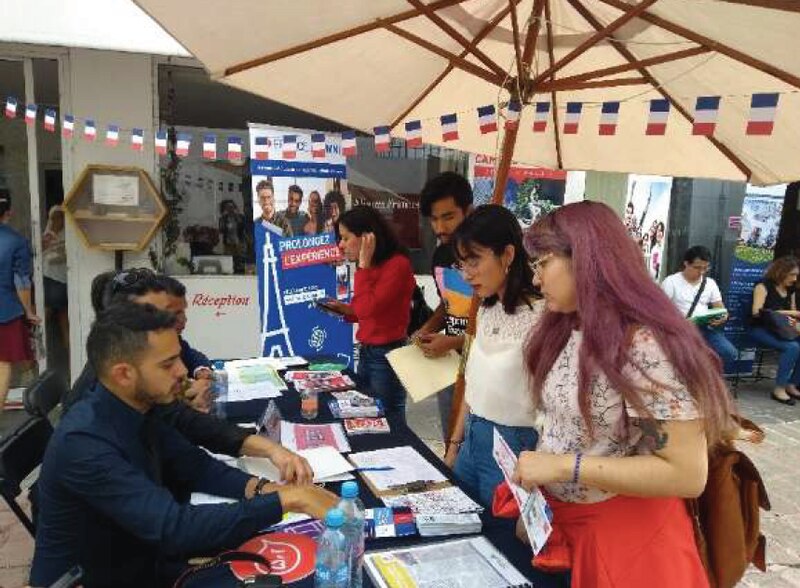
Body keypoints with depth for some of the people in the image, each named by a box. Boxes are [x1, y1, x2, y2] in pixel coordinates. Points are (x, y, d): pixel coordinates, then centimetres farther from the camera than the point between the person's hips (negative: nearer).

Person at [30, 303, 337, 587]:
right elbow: (174, 529, -34)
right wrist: (286, 500, -32)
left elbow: (194, 465, 2)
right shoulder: (84, 443, -29)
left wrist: (259, 489, -15)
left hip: (140, 562, 6)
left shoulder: (138, 409, -5)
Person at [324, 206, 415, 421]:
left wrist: (364, 264, -18)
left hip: (387, 354, -9)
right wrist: (345, 309, -1)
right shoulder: (372, 267, 9)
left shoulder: (398, 264, -17)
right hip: (366, 352, 9)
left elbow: (367, 309, -25)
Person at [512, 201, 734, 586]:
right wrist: (533, 474, -6)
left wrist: (563, 466, -27)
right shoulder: (564, 330, 1)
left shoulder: (646, 346, -24)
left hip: (624, 536, -7)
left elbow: (687, 474, -25)